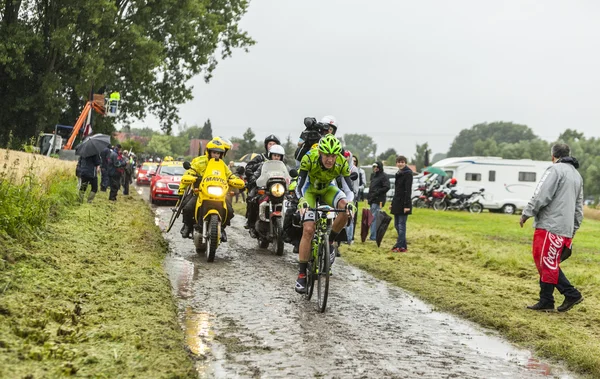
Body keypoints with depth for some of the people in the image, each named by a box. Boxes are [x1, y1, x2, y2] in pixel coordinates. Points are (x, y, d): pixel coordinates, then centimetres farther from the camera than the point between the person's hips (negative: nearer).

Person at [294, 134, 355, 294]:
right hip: (310, 188, -2)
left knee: (345, 209, -29)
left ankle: (330, 242, -5)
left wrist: (349, 203, -47)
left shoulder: (342, 163, -28)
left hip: (327, 188, 2)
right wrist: (302, 202, -53)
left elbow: (349, 189, -26)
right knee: (308, 230, -16)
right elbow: (300, 186, -33)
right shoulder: (309, 159, -34)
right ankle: (301, 274, -7)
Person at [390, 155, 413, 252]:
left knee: (401, 225, -7)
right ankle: (403, 245, 14)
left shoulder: (408, 174, -9)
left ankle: (400, 246, -5)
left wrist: (407, 205, -21)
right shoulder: (398, 174, 16)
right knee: (397, 225, 9)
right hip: (397, 203, 9)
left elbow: (408, 190, -16)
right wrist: (392, 203, 20)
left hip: (403, 203, -9)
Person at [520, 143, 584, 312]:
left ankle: (546, 302, 0)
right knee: (549, 263, 13)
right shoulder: (577, 176, 22)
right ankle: (571, 294, 9)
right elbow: (579, 207, 23)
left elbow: (541, 196, -16)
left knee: (547, 263, -3)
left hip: (550, 226, -8)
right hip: (565, 229, 8)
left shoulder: (555, 170, -6)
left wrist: (526, 214, -7)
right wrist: (572, 231, 26)